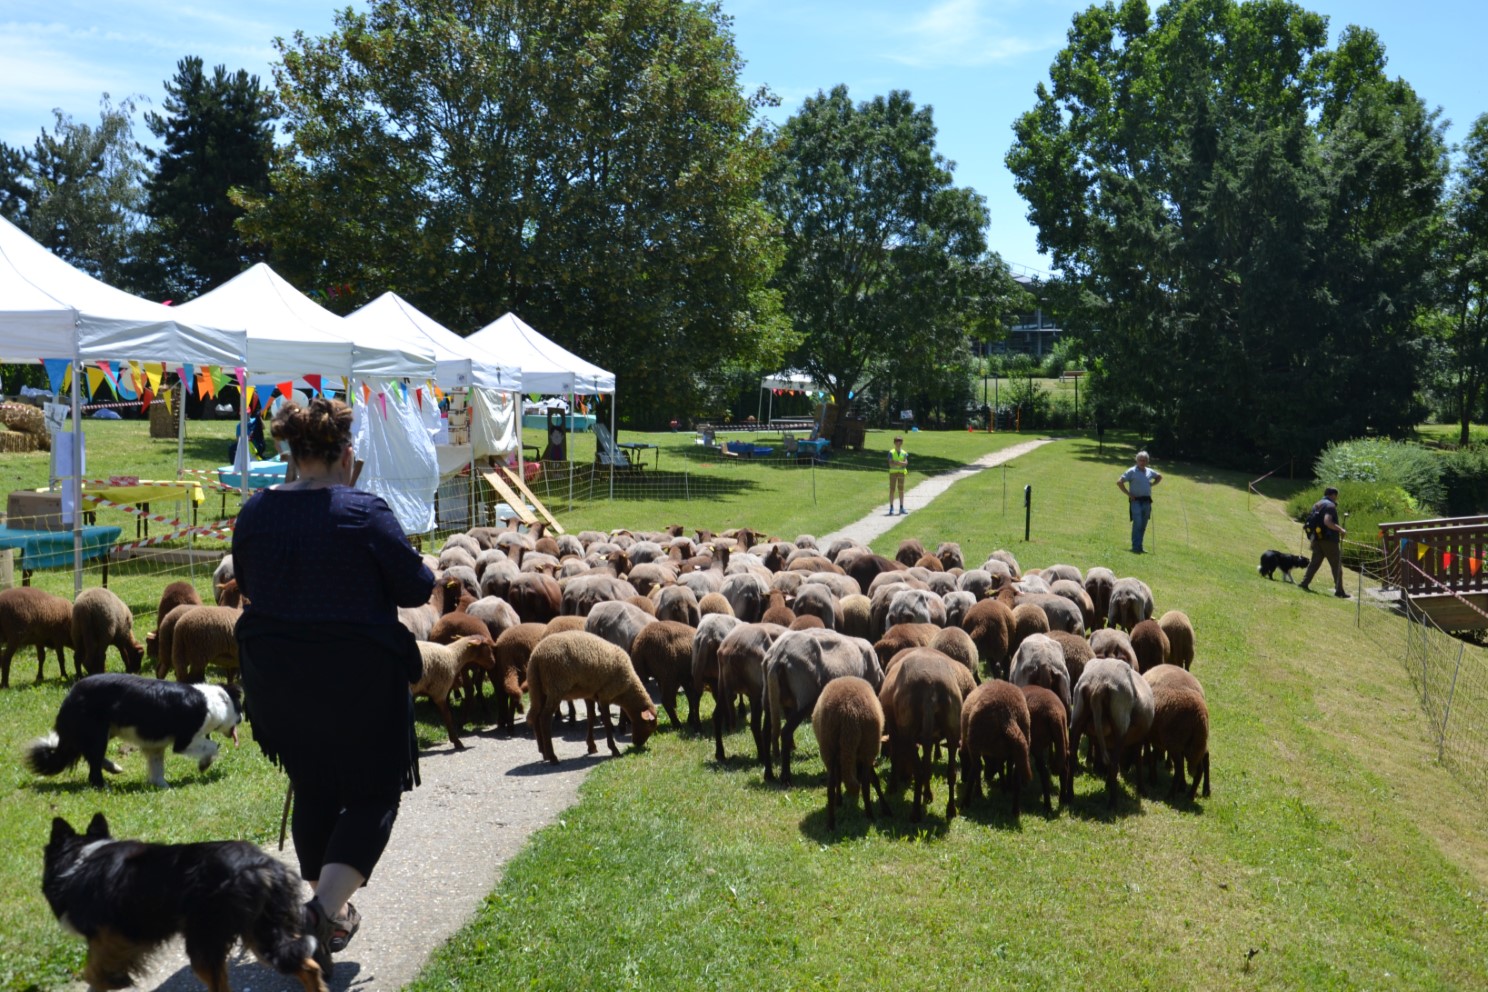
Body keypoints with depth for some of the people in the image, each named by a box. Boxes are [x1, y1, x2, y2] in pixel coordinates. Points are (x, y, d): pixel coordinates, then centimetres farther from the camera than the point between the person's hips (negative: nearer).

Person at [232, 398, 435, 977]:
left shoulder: (255, 513, -1)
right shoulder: (366, 514, -17)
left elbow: (247, 584, 13)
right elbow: (416, 589, -11)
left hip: (276, 677, 5)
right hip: (359, 678, -5)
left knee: (312, 793, 19)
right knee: (374, 793, 9)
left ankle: (331, 915, 30)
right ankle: (325, 904, -8)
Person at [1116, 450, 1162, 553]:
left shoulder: (1149, 472, 12)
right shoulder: (1131, 471, -5)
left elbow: (1159, 476, 32)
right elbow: (1119, 482, -8)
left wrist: (1152, 484, 15)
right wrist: (1128, 494, -9)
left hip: (1147, 501, 6)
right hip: (1136, 501, -6)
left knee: (1143, 525, 7)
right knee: (1137, 523, -16)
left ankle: (1139, 546, 15)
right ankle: (1135, 547, -15)